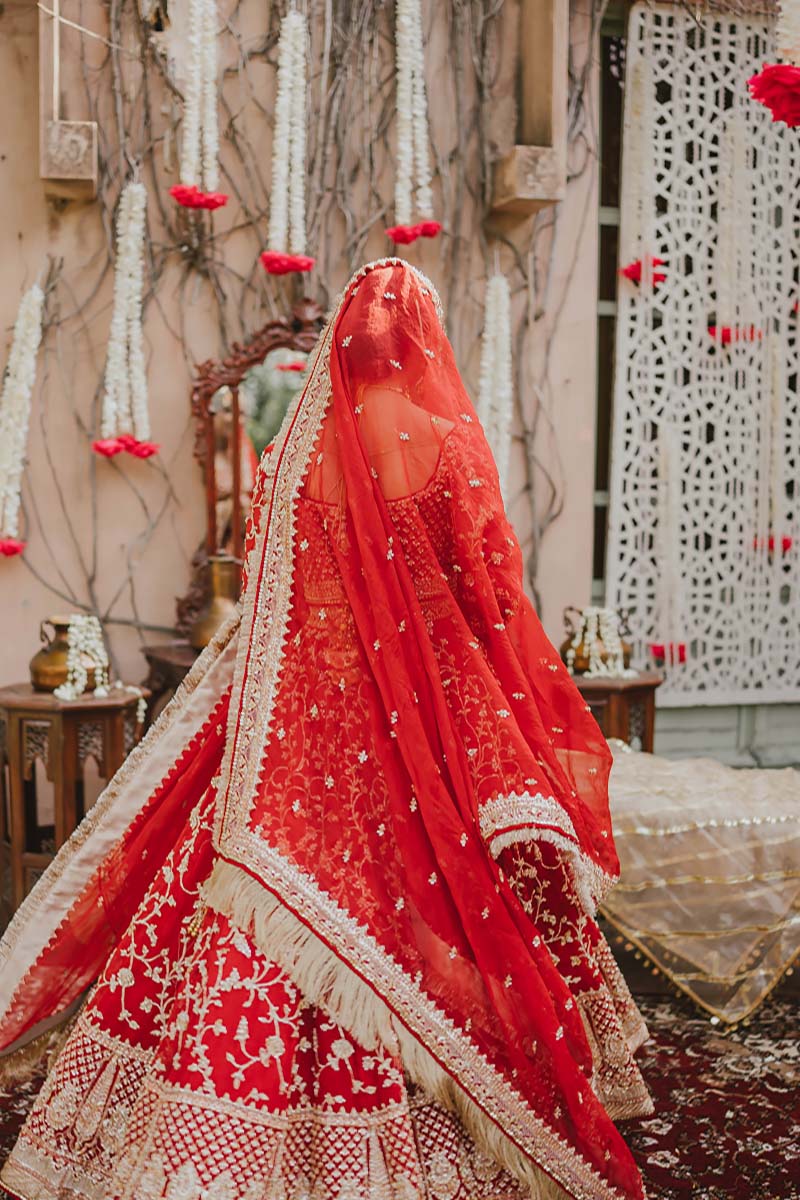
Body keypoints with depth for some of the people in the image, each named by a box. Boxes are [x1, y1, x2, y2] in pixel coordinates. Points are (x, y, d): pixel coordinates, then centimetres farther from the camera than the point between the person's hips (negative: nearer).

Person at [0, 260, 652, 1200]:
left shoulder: (295, 449, 3)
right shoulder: (448, 446, -4)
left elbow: (267, 603, 7)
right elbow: (493, 602, -2)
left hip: (305, 729, 2)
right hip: (428, 732, -2)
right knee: (423, 911, 8)